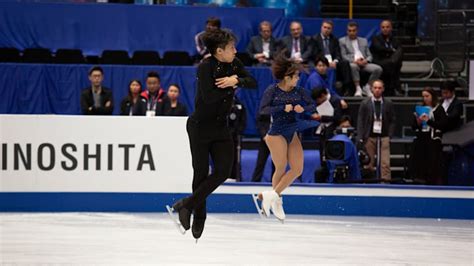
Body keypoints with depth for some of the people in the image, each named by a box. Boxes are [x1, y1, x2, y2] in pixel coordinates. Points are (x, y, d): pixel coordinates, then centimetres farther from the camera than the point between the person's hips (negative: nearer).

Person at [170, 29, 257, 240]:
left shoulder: (234, 64, 2)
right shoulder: (205, 67, -18)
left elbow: (253, 82, -4)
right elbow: (209, 96, -28)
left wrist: (236, 81, -22)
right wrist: (232, 82, -18)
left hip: (221, 126, 6)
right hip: (200, 126, -6)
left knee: (223, 170, -5)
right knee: (201, 173, -1)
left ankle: (187, 205, 5)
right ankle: (198, 217, 13)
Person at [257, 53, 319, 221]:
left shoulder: (299, 91, 5)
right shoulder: (272, 90, -9)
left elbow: (313, 106, 4)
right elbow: (263, 109, -18)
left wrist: (303, 108, -18)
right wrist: (284, 108, -26)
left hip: (293, 133, 6)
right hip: (276, 133, -6)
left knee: (297, 169, -4)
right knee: (281, 169, -2)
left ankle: (271, 195, 5)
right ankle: (276, 200, 18)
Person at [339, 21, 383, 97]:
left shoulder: (364, 41, 25)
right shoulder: (342, 41, 15)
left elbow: (369, 55, 19)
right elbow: (343, 56, 2)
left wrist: (366, 60, -6)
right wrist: (355, 61, -14)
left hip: (364, 63, 4)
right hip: (352, 63, -4)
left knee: (378, 69, -25)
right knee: (353, 66, -41)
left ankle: (367, 87, -9)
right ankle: (358, 88, -29)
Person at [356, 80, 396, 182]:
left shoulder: (388, 103, 6)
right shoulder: (365, 103, 5)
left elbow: (392, 121, 8)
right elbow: (360, 121, 4)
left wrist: (390, 135, -3)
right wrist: (361, 138, -4)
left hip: (384, 136, 0)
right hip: (370, 136, 0)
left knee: (385, 163, -9)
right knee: (369, 163, 2)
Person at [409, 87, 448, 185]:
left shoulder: (438, 109, 0)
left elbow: (443, 124, -11)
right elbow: (413, 127, 15)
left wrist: (428, 121, -15)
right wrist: (418, 122, -6)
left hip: (433, 140, -5)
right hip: (420, 139, 5)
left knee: (433, 165, -7)